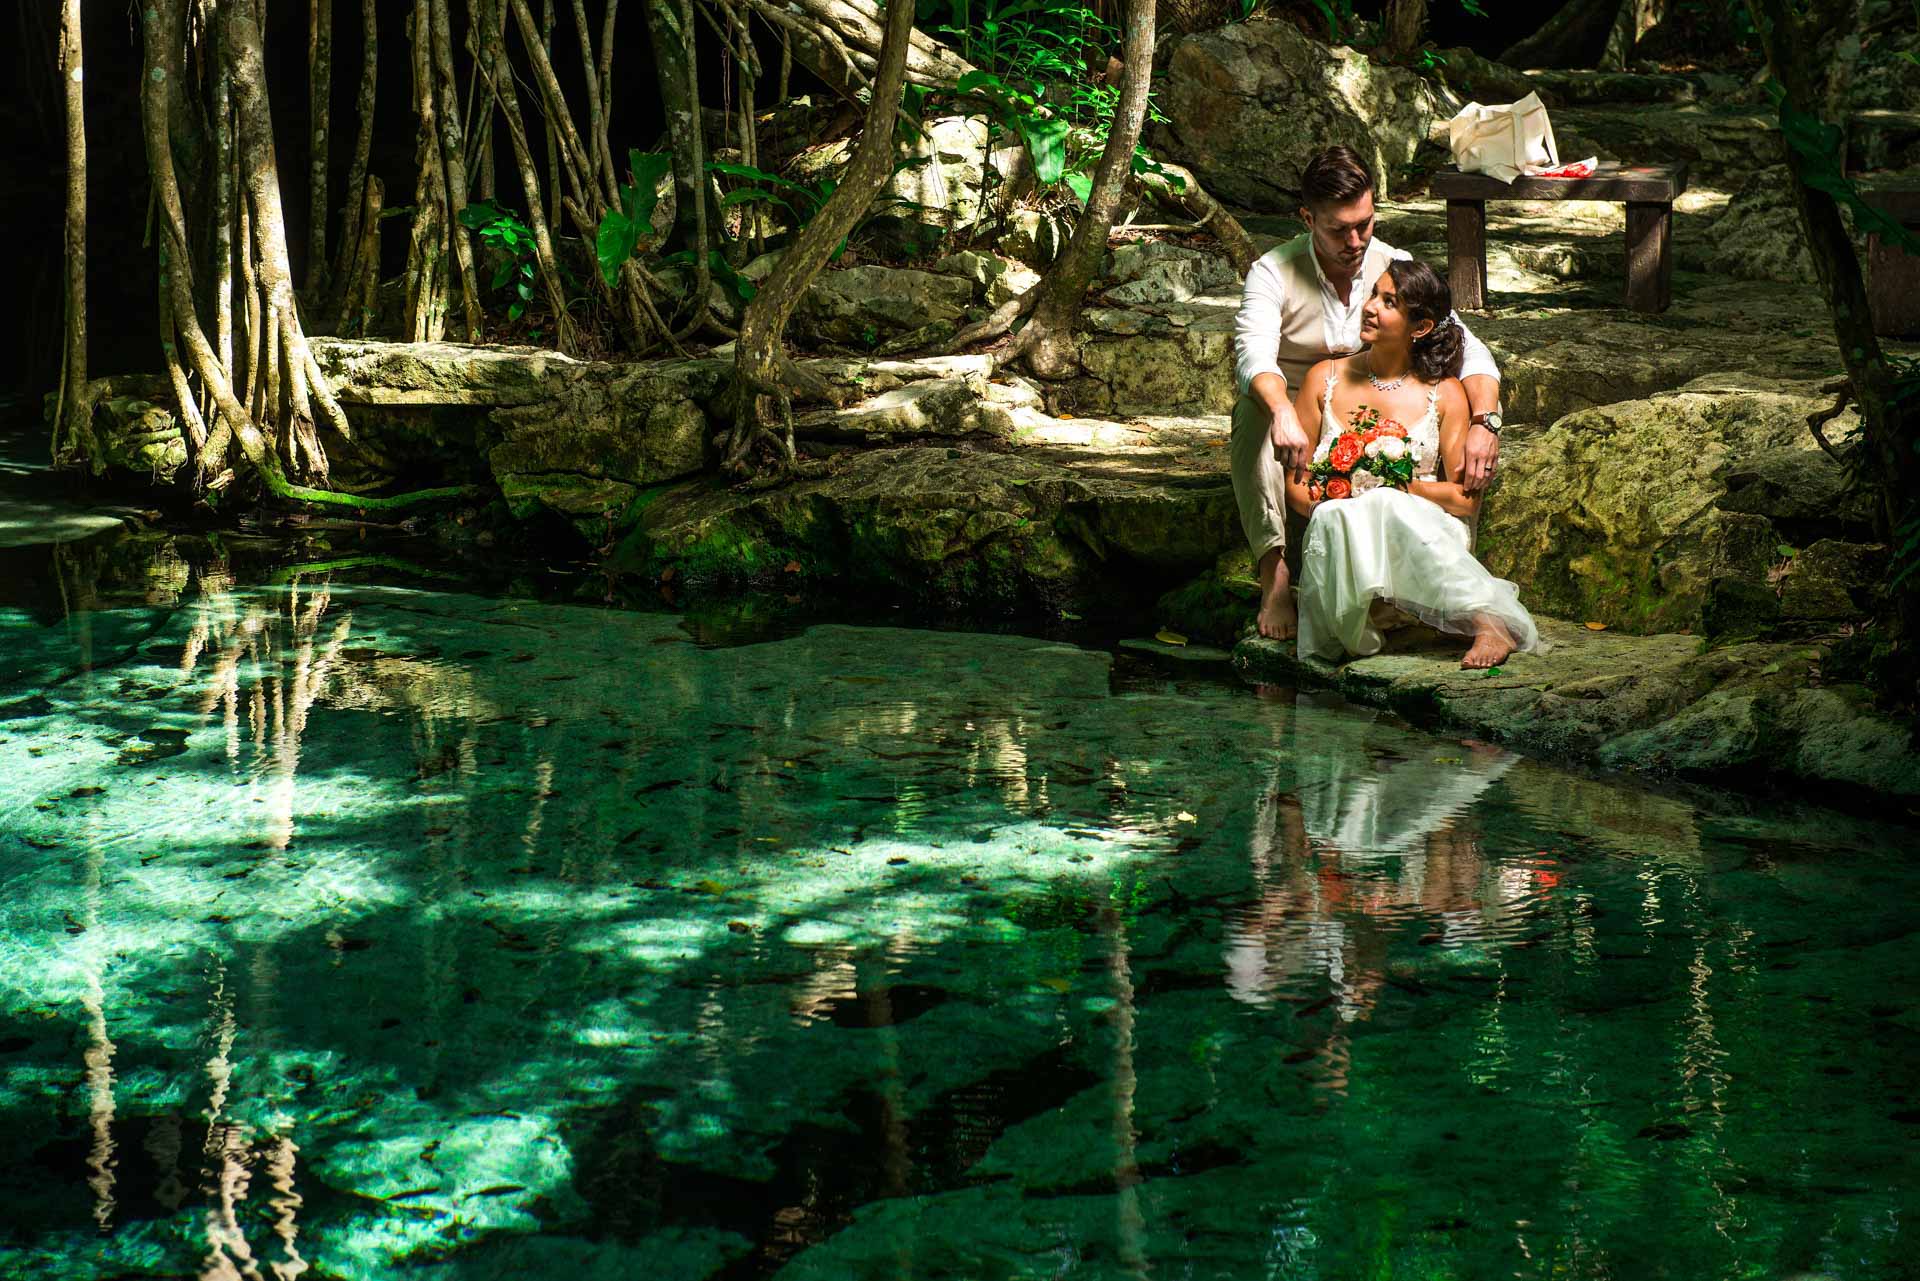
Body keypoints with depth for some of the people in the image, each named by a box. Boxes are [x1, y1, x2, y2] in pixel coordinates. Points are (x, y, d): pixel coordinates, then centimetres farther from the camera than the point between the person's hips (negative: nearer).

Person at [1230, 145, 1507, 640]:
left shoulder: (1395, 268, -4)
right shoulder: (1274, 272, -13)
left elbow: (1469, 349, -10)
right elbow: (1254, 355, -32)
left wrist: (1483, 423, -32)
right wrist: (1284, 413, -55)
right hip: (1297, 426, -3)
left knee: (1468, 408, -21)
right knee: (1253, 412, -37)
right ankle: (1274, 572, -44)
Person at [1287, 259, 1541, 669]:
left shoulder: (1444, 393, 5)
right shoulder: (1325, 379, 10)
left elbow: (1468, 498, 2)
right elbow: (1293, 479, 11)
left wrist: (1405, 488, -14)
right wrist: (1321, 505, -10)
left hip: (1424, 535, -1)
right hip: (1339, 541, 1)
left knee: (1391, 509, -36)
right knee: (1334, 518, -34)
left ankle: (1488, 622, -42)